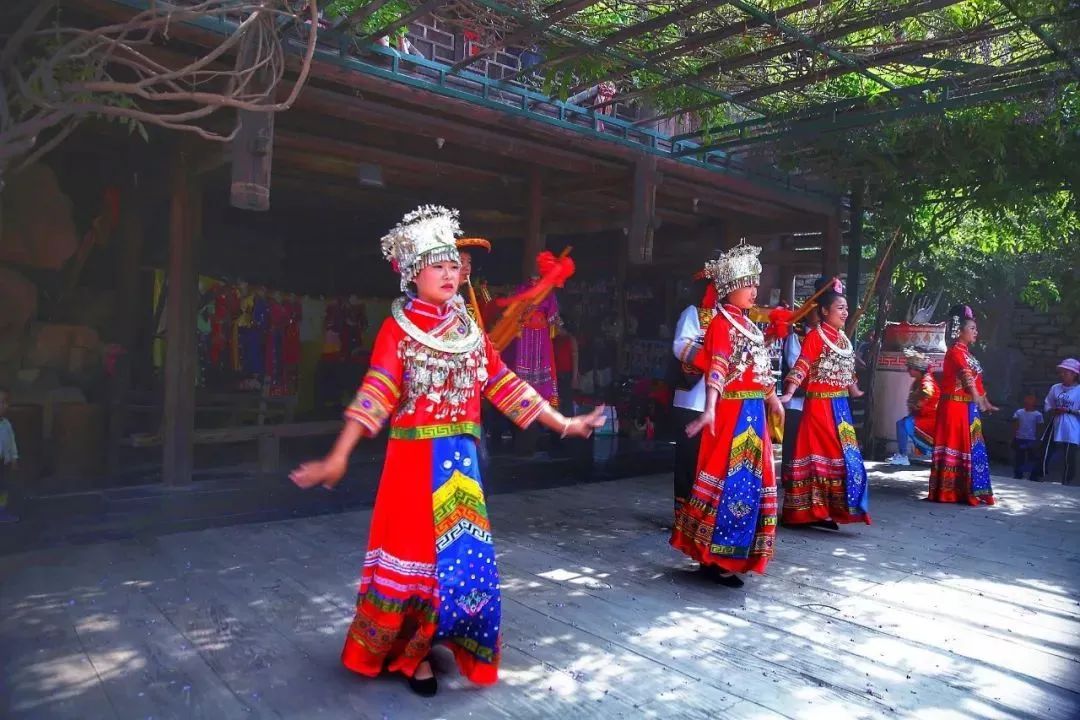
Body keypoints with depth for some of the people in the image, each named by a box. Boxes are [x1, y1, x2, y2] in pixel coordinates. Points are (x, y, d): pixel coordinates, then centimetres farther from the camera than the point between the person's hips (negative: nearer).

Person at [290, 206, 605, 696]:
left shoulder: (469, 329, 9)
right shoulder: (397, 328, -5)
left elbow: (504, 385, 10)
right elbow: (376, 395, -14)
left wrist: (563, 423, 9)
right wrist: (339, 456, -25)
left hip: (461, 459, 5)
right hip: (415, 458, -5)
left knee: (464, 555, 8)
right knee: (414, 553, 4)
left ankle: (419, 649, 29)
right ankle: (407, 651, 25)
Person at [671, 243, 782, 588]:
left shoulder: (747, 324, 17)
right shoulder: (722, 323, -11)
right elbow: (716, 368, -25)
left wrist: (772, 399, 32)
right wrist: (709, 409, -36)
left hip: (754, 413, 10)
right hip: (731, 412, -9)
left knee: (750, 482, 13)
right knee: (730, 481, -7)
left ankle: (727, 555, 24)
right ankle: (714, 558, 4)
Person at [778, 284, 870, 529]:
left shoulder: (843, 339, 14)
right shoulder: (815, 336, -10)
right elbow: (801, 368, -21)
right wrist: (789, 394, -32)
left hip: (840, 407, 8)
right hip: (820, 405, -8)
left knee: (841, 456, 9)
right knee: (819, 455, -4)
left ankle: (823, 510, 18)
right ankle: (809, 510, 6)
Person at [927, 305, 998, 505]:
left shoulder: (966, 352, 16)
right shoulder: (956, 351, -12)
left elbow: (976, 381, 15)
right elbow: (968, 380, -14)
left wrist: (986, 403, 10)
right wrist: (981, 404, -8)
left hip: (967, 408, 9)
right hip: (956, 407, -9)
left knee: (970, 448, 10)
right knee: (958, 447, -5)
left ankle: (965, 491, 17)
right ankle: (948, 491, 1)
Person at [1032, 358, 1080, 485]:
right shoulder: (1055, 388, 7)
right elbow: (1047, 406, 13)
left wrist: (1068, 410, -17)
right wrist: (1053, 411, -7)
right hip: (1055, 429, 4)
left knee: (1069, 460, 4)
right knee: (1045, 456, 3)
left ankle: (1067, 486, 16)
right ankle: (1034, 481, 6)